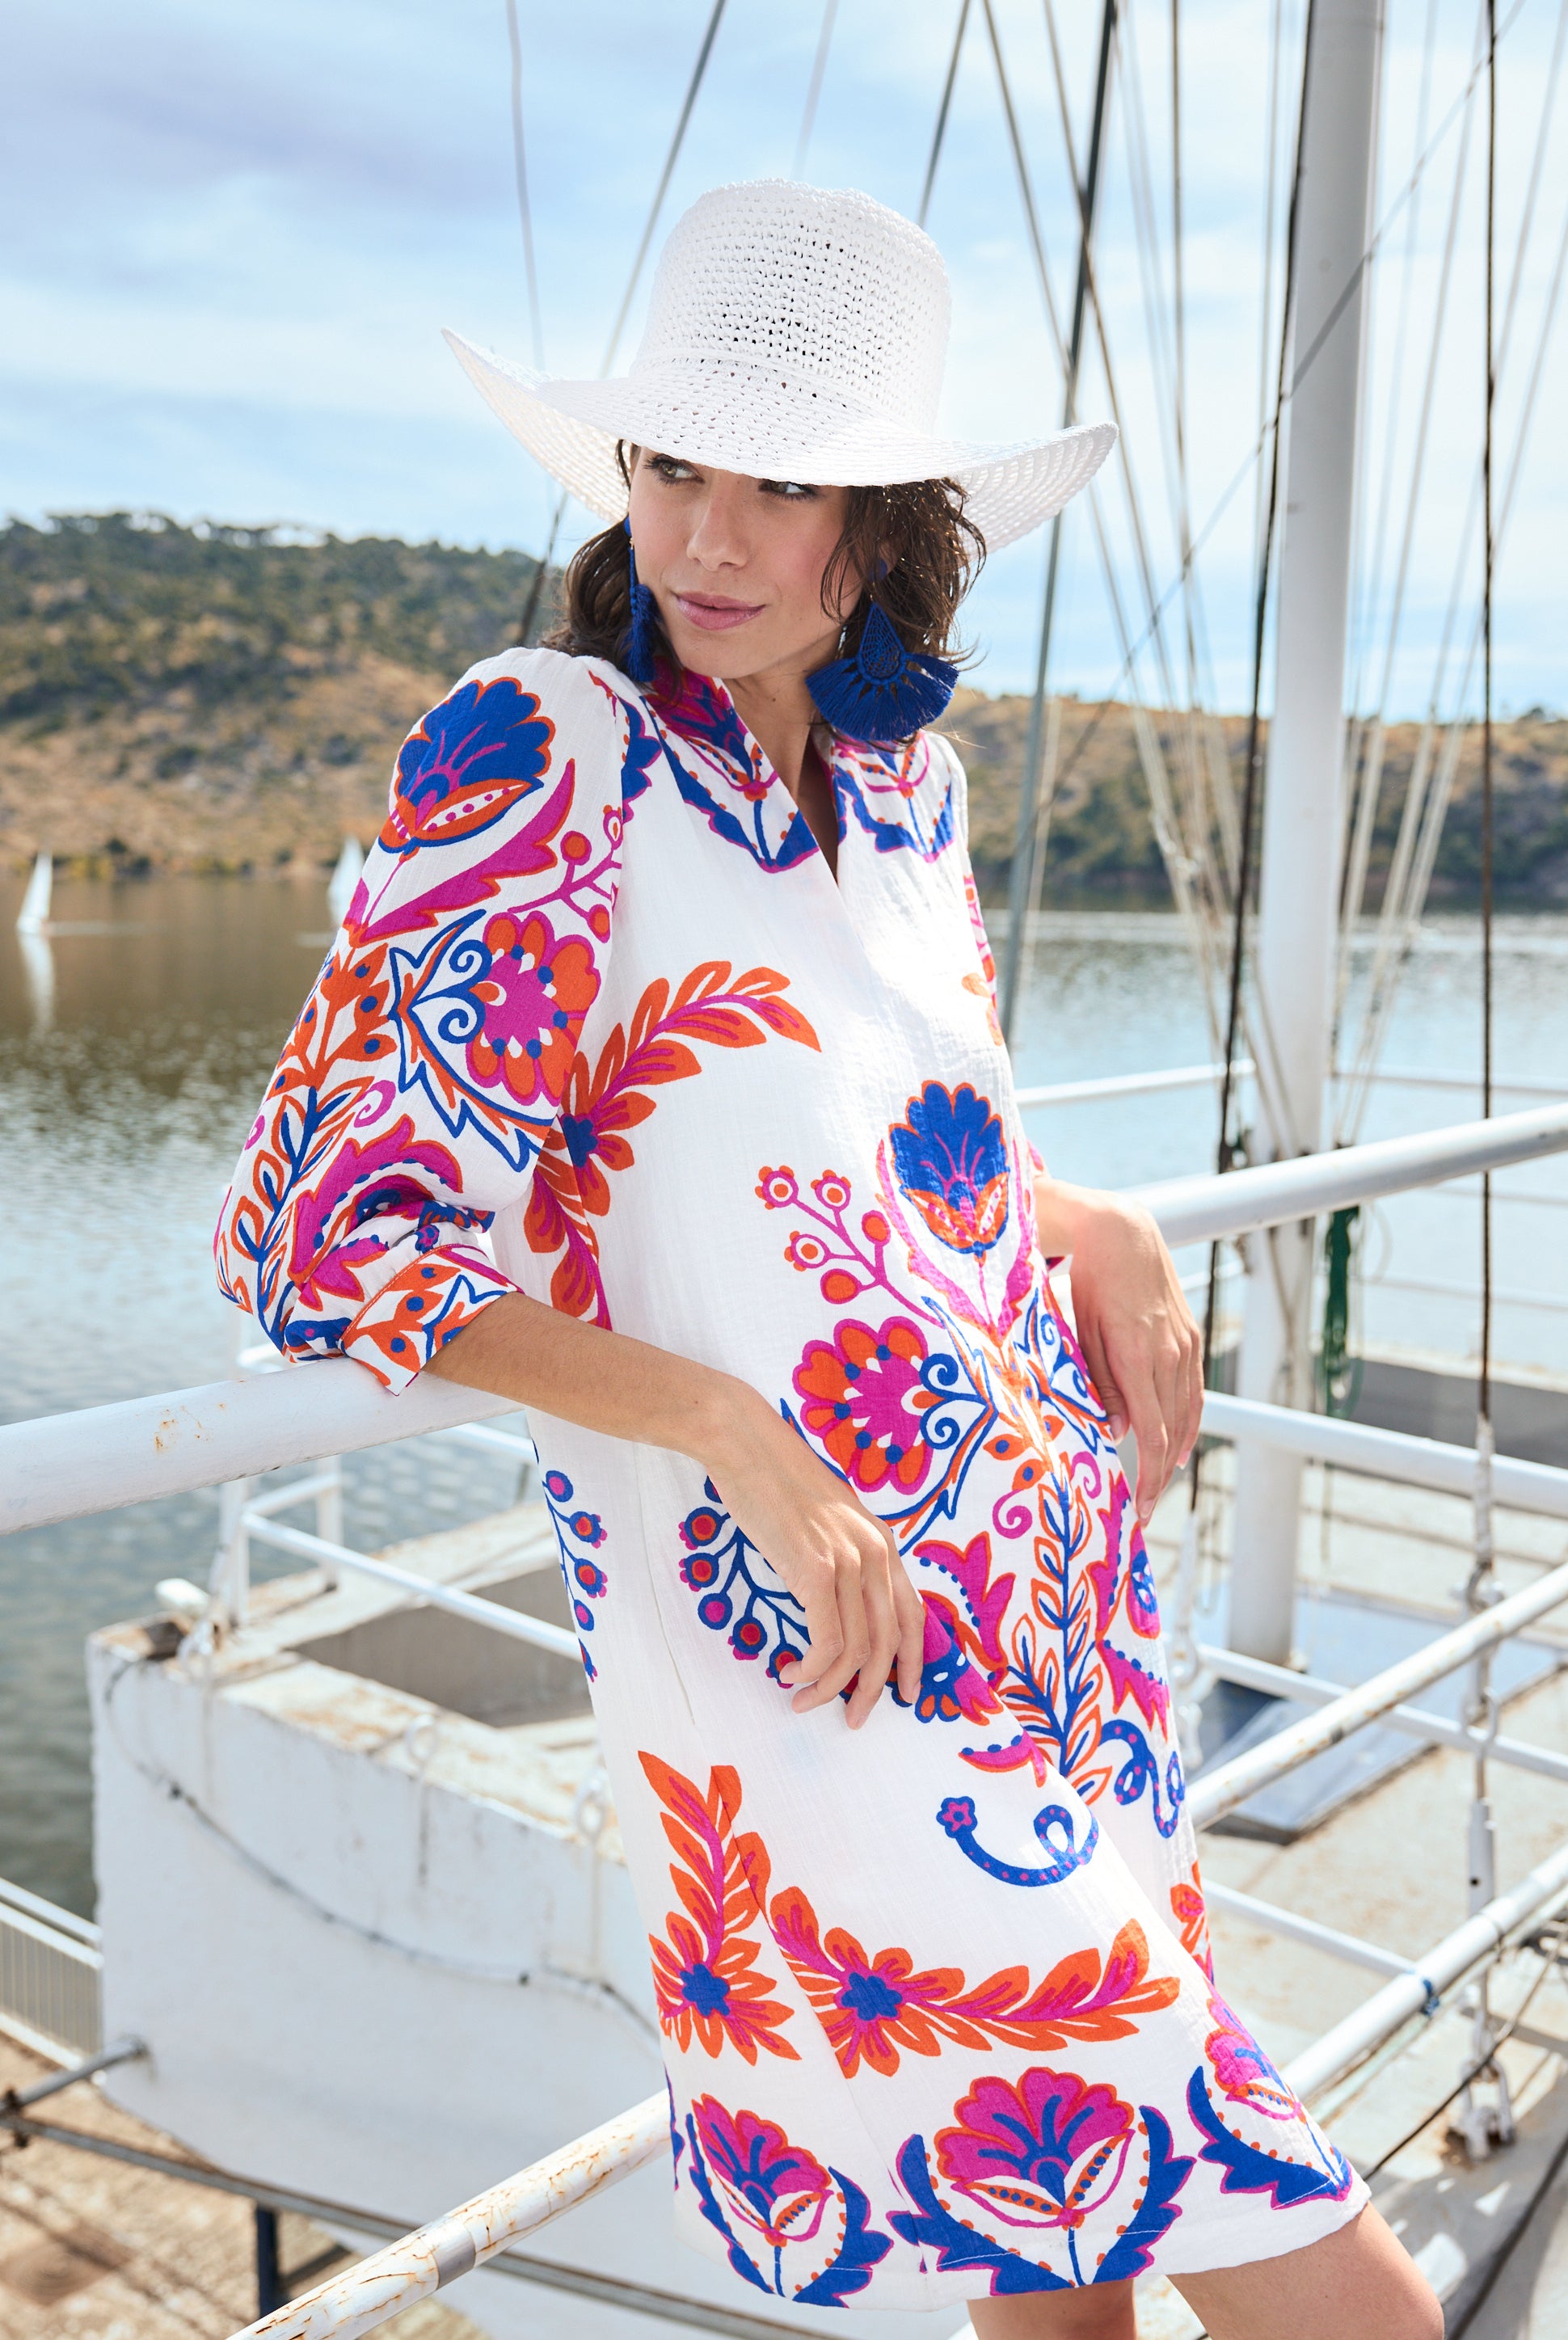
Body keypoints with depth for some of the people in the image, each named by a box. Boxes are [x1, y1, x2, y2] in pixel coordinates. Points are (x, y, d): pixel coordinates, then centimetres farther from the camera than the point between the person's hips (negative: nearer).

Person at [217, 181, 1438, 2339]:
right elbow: (325, 1235, -15)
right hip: (820, 1662, -7)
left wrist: (1094, 1232, 4)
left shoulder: (905, 773, 8)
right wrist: (728, 1425, -20)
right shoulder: (542, 746, -12)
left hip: (1055, 1586, 7)